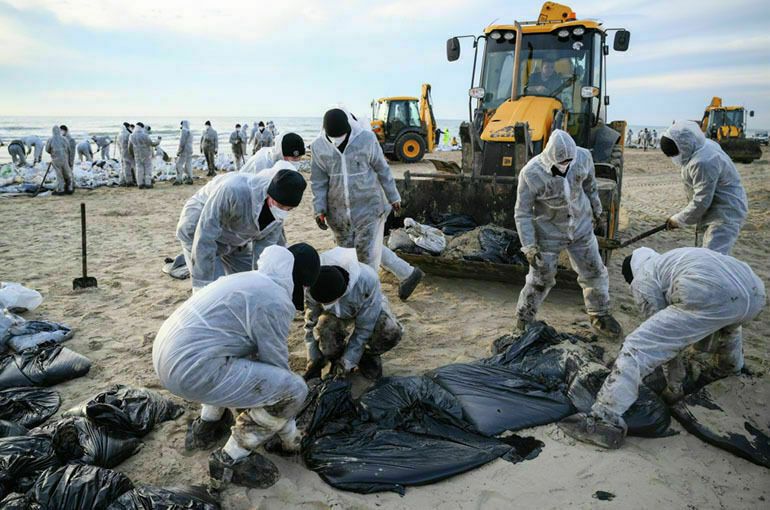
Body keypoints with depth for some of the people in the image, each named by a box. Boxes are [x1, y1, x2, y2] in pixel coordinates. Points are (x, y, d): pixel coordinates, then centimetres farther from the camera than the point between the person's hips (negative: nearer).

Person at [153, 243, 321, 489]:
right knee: (293, 390, -9)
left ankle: (205, 427, 34)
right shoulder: (275, 302, -13)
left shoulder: (253, 280, 17)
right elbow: (277, 367, -5)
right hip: (190, 369, -10)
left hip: (166, 352, 10)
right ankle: (230, 461, 7)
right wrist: (290, 436, 10)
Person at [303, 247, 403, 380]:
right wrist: (313, 361, -17)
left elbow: (364, 327, -31)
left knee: (391, 332, -31)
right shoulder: (312, 286, -33)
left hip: (369, 306, -1)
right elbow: (311, 324, -17)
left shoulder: (367, 280, -41)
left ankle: (368, 355, 2)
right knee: (324, 329, -32)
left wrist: (348, 361, -28)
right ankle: (337, 359, 1)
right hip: (336, 313, 2)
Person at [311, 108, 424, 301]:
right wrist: (319, 209, -6)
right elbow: (318, 181, 2)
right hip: (339, 211, 4)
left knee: (368, 252, -3)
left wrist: (393, 197, 5)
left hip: (369, 207, -4)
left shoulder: (367, 139, -11)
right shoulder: (318, 147, -4)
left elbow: (382, 169, -1)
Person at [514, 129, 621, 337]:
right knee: (540, 281, 5)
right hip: (548, 233, -4)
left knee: (594, 272, 12)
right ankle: (523, 324, 26)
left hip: (580, 227, 4)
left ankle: (600, 316, 36)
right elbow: (522, 213, -18)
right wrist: (529, 247, -21)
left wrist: (596, 208, 18)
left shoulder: (582, 157, -18)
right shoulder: (531, 174, -28)